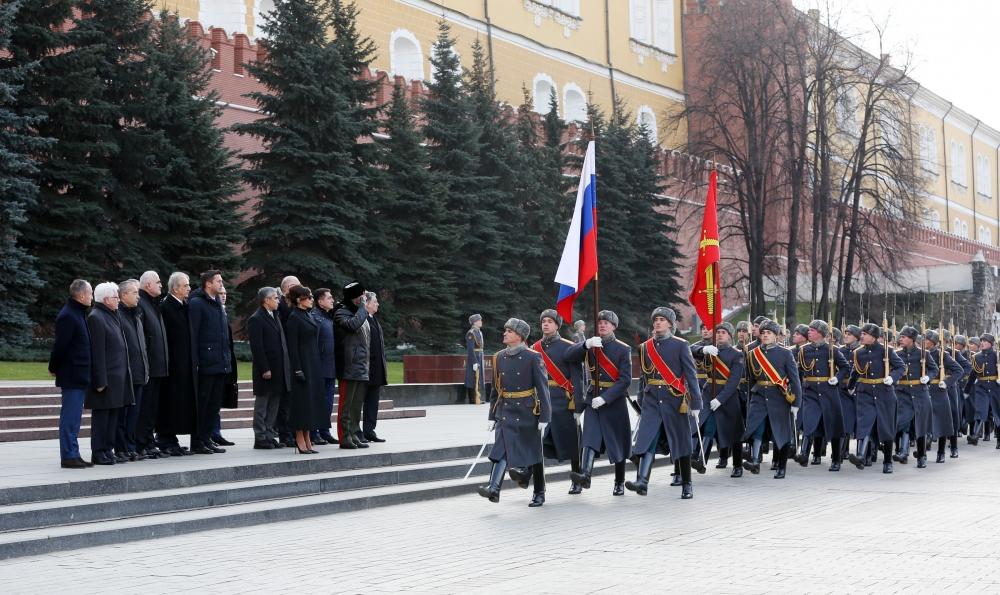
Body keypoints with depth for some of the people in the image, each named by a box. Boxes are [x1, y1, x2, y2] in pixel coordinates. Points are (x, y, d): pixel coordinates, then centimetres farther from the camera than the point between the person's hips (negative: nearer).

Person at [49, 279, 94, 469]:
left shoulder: (78, 314, 15)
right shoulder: (67, 316, -16)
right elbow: (60, 346, -17)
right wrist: (54, 368, -6)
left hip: (79, 376, 10)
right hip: (71, 376, -10)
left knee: (73, 418, 12)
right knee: (70, 417, -5)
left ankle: (73, 454, 18)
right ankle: (68, 456, -2)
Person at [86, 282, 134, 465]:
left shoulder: (112, 316, 16)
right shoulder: (95, 318, -13)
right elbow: (97, 351, -17)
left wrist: (125, 372, 16)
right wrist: (100, 380, -20)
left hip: (117, 375, 9)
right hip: (106, 376, -9)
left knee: (113, 414, 12)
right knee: (101, 415, -3)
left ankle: (108, 450, 19)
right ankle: (98, 453, 3)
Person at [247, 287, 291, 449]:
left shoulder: (275, 317, 16)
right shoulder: (256, 319, -11)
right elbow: (257, 347, -16)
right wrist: (264, 369, -19)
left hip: (279, 369, 8)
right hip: (266, 371, -8)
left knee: (274, 405, 12)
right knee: (262, 405, 0)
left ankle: (269, 435, 18)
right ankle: (260, 439, 4)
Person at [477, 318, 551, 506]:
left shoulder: (533, 358, -7)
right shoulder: (499, 357, 6)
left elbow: (542, 388, -9)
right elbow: (495, 388, 13)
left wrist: (544, 418, -13)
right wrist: (492, 416, 12)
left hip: (527, 412, -3)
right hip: (505, 411, 3)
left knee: (534, 453, 7)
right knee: (501, 448, -13)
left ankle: (539, 494, 20)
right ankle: (494, 489, -24)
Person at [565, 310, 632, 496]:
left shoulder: (623, 349, -4)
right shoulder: (591, 346, 7)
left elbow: (625, 380, -11)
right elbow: (568, 356, -7)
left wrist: (605, 398, -20)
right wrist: (586, 344, -24)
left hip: (615, 401, -2)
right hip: (593, 399, 2)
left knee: (617, 442, 6)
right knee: (590, 438, -15)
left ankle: (619, 483, 18)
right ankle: (585, 475, -28)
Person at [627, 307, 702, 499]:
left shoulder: (680, 345, -1)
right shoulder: (645, 347, 11)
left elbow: (691, 375, -4)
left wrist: (696, 404, -9)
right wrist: (644, 401, 18)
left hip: (675, 400, -3)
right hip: (652, 401, 3)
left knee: (681, 443, 4)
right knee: (647, 441, -11)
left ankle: (687, 485, 14)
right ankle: (642, 482, -21)